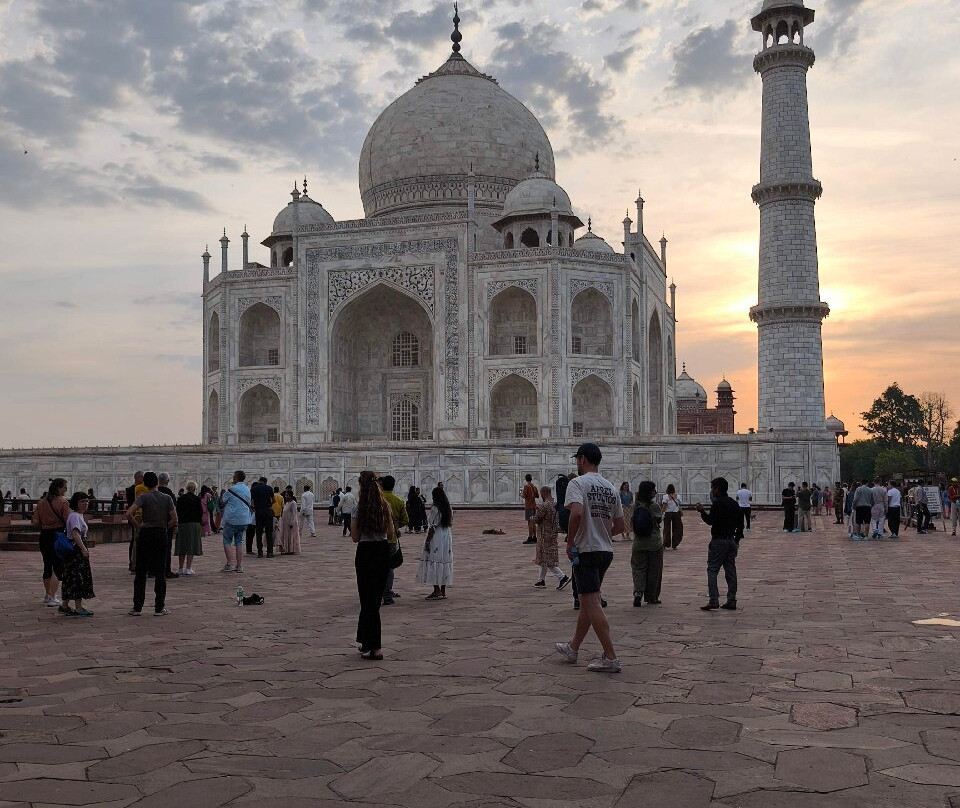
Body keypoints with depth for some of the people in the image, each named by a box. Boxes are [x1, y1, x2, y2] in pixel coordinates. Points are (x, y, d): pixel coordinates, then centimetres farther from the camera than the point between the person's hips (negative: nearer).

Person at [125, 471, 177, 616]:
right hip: (162, 535, 2)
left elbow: (128, 514, -19)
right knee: (160, 572, 6)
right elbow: (174, 520, -3)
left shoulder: (143, 497, -6)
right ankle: (159, 608, 6)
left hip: (146, 535, -2)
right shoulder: (167, 498, 1)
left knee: (140, 572, 6)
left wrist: (138, 526, -5)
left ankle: (137, 607, 7)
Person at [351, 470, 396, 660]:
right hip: (383, 551, 4)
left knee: (368, 600, 2)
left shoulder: (359, 509, -10)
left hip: (365, 552, -4)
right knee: (375, 599, 14)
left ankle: (374, 647, -2)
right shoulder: (385, 507, 0)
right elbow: (391, 534, 7)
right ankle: (367, 643, 22)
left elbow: (355, 537, -6)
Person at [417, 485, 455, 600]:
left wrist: (427, 541, -12)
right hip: (447, 538, 8)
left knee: (434, 562, -3)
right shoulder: (448, 508, 8)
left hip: (436, 539, -8)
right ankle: (443, 591, 14)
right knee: (445, 562, 10)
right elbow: (450, 523, 12)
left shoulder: (435, 508, -14)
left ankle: (437, 590, -8)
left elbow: (432, 527, -16)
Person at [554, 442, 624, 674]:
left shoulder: (577, 483, -10)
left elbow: (576, 512, -27)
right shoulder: (611, 488, 11)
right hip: (606, 551, 8)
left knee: (591, 603, -4)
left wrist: (570, 543, -16)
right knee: (587, 602, 18)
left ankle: (610, 657, -6)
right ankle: (573, 648, 31)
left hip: (585, 551, -8)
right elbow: (619, 526, 12)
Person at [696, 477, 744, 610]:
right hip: (731, 541, 8)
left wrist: (702, 511, -5)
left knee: (712, 570, -5)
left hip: (718, 541, -8)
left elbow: (710, 520, -19)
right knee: (730, 571, 10)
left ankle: (713, 601, -12)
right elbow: (741, 523, 14)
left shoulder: (717, 504, -13)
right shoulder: (734, 504, 13)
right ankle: (731, 601, 11)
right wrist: (737, 539, 19)